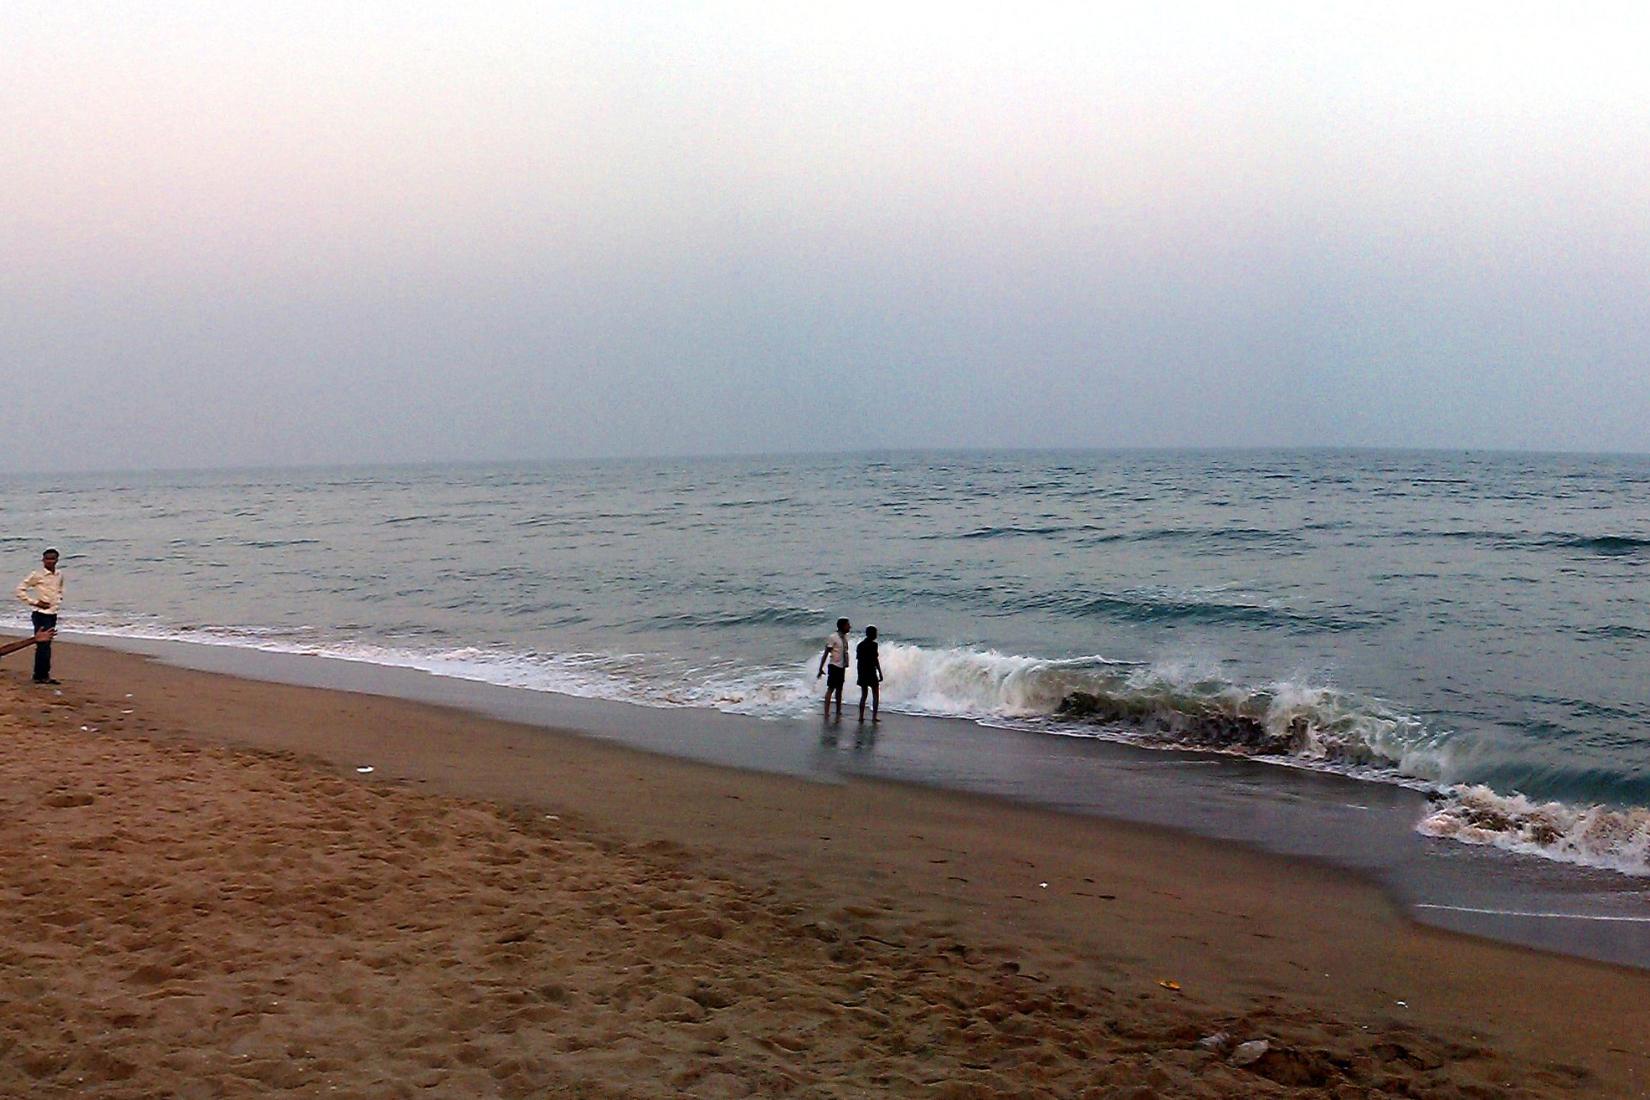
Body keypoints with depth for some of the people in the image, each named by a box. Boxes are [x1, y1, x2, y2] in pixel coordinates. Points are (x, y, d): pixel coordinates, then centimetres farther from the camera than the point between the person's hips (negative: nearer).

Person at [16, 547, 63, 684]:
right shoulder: (37, 575, -10)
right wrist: (34, 602, -11)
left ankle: (44, 675, 16)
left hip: (53, 614, 6)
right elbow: (20, 590, -9)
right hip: (41, 615, -6)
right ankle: (40, 676, -2)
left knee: (46, 646, 10)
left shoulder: (59, 576, 9)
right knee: (43, 646, -7)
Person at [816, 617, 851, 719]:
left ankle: (838, 711, 20)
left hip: (842, 667, 7)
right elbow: (825, 654, -12)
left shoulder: (845, 637, 5)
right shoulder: (833, 638, -15)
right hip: (834, 666, -7)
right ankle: (826, 712, -2)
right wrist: (821, 669, -12)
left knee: (839, 689, 13)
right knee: (830, 688, -5)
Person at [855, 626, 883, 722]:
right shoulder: (873, 645, -10)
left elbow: (858, 660, 12)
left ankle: (861, 716, 8)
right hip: (871, 673, -6)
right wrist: (880, 673, -9)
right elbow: (875, 660, -13)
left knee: (863, 695, 12)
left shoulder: (860, 645, 9)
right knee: (876, 695, 3)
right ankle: (874, 716, -2)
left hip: (862, 673, 6)